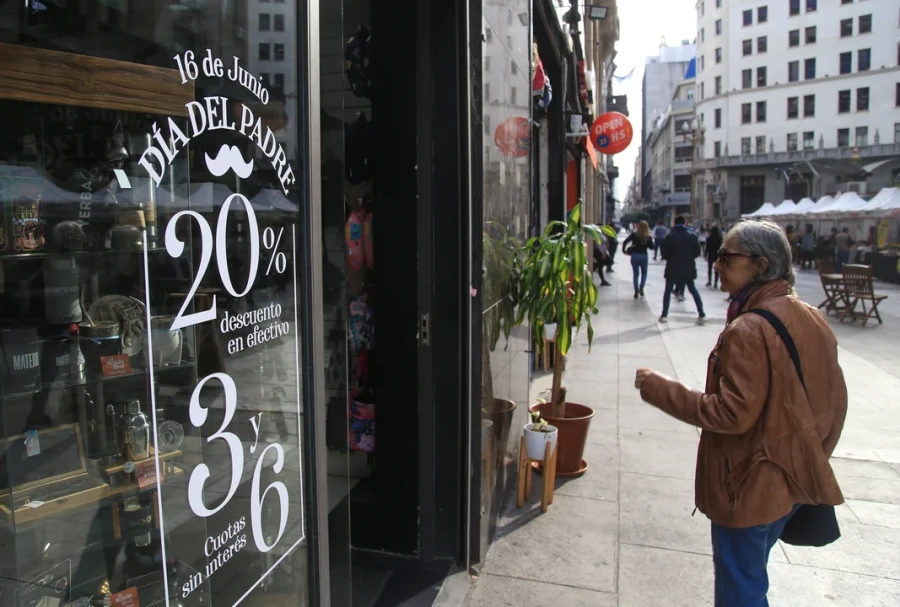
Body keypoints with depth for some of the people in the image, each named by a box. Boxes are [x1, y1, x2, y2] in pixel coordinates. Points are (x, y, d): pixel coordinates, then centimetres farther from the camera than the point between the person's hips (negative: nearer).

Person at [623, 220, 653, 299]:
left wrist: (624, 250, 0)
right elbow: (651, 247, 3)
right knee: (644, 273, 19)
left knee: (635, 274, 11)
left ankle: (636, 291, 9)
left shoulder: (634, 235, -6)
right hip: (644, 256, 0)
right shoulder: (648, 237, -6)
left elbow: (625, 242, -10)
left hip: (635, 256, 0)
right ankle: (641, 288, -1)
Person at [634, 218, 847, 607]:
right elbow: (834, 403, 8)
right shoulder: (812, 320, 1)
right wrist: (811, 459, 20)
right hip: (791, 482, 9)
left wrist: (657, 388, -20)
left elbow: (732, 414, -27)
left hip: (748, 487, -8)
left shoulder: (749, 331, -25)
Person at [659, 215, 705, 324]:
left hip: (673, 268, -2)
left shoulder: (670, 236, -9)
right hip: (688, 268, 2)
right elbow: (697, 252, 2)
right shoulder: (692, 236, -1)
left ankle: (664, 315, 5)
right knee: (693, 290, 15)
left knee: (668, 290, 9)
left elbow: (664, 253, -9)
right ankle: (701, 315, 13)